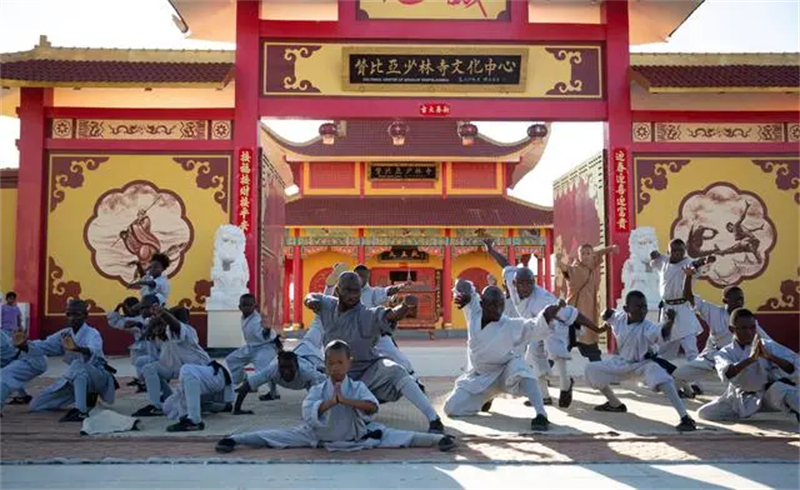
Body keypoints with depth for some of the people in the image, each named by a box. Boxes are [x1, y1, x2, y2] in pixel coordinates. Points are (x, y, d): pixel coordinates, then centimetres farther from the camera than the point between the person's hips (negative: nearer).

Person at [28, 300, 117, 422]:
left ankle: (81, 411, -38)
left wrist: (77, 348, -63)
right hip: (75, 379, 8)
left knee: (78, 365, -40)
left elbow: (94, 351, -42)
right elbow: (43, 346, -7)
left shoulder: (92, 333, -19)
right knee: (36, 405, 7)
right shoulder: (64, 334, 3)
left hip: (99, 376, -8)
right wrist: (24, 345, -27)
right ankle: (87, 397, 19)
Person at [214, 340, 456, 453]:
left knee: (392, 435, -12)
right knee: (282, 436, -7)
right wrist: (331, 401, -38)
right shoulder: (317, 389, -11)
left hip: (357, 436, -1)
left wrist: (345, 399, -37)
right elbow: (308, 414, -27)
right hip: (319, 436, 1)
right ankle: (235, 439, -6)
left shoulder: (357, 387, -14)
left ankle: (436, 439, -15)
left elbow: (373, 407, -32)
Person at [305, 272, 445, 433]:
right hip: (341, 375, 6)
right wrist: (311, 300, -10)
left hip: (370, 369, -5)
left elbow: (392, 315, -41)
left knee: (395, 371, -36)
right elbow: (311, 296, 14)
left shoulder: (369, 316, -22)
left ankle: (434, 420, -38)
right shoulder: (328, 305, -6)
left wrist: (406, 306, -63)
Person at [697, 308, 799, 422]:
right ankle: (746, 411, 20)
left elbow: (794, 367, -26)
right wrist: (751, 358, -51)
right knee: (704, 413, 1)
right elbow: (726, 375, -36)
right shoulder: (725, 353, -13)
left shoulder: (768, 346, -14)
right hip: (743, 398, 4)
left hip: (769, 394, -3)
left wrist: (769, 356, -43)